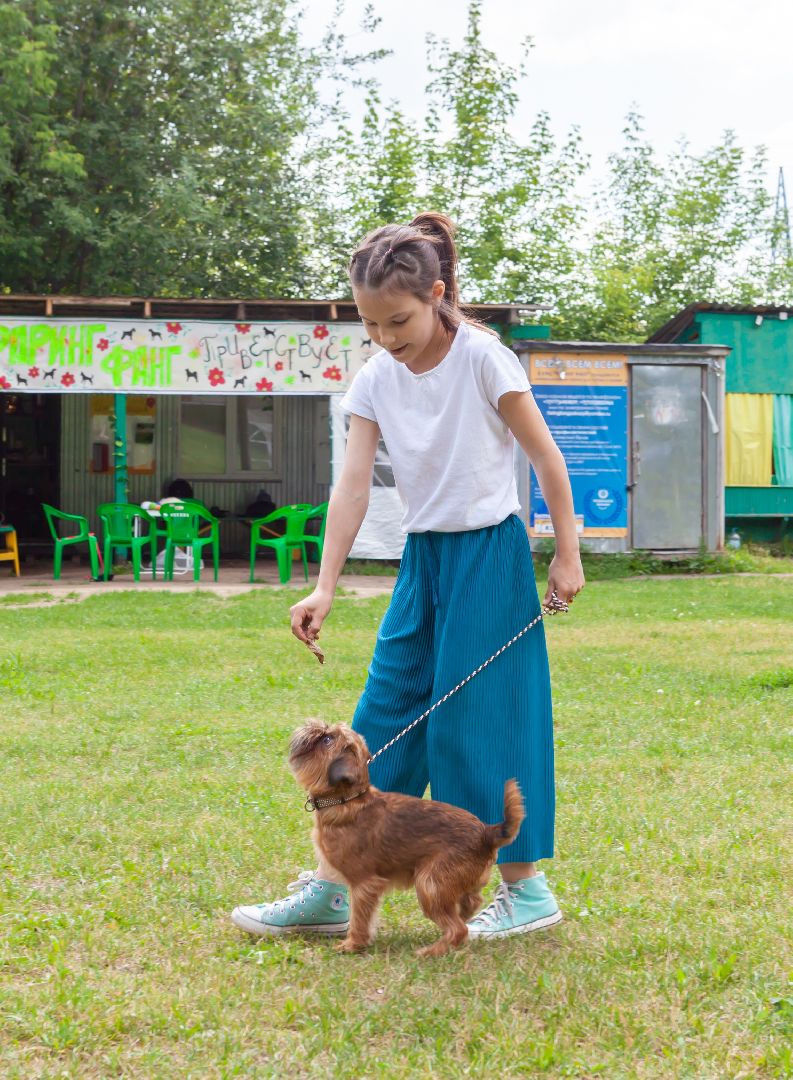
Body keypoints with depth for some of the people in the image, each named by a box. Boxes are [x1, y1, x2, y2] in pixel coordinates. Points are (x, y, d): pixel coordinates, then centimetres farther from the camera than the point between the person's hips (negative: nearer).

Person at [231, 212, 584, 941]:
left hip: (489, 553, -5)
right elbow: (353, 484, -5)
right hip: (423, 556, 5)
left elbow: (547, 460, -8)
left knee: (480, 718, -4)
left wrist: (567, 554, -5)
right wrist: (325, 588, -13)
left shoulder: (482, 359, -14)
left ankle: (527, 889, 11)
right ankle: (331, 890, 11)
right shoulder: (375, 381, 0)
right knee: (384, 715, 5)